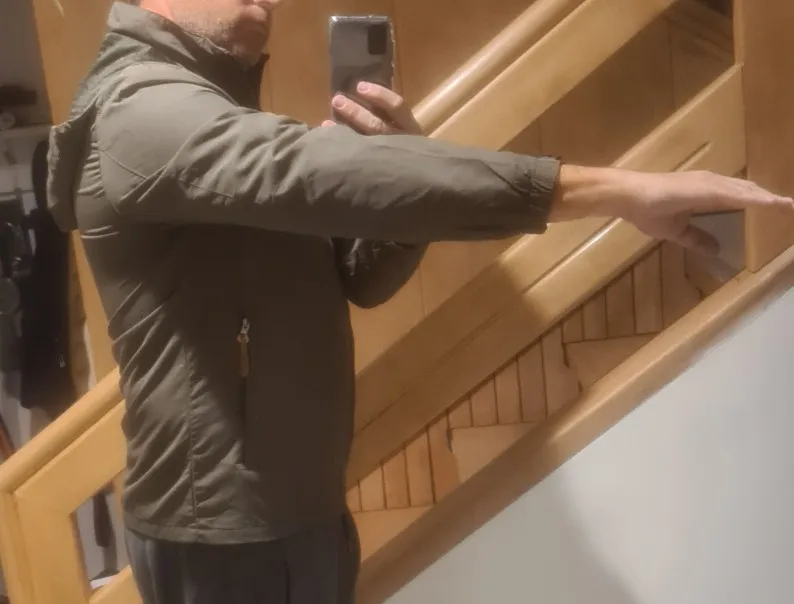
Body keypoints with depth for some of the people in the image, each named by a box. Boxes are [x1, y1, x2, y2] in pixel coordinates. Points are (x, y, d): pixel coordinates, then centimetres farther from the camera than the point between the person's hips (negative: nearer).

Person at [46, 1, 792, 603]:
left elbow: (360, 277, 8)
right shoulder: (145, 110, -17)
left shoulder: (217, 111, 14)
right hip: (223, 536, -8)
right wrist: (614, 188, -36)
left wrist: (401, 159, -11)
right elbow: (330, 174, -36)